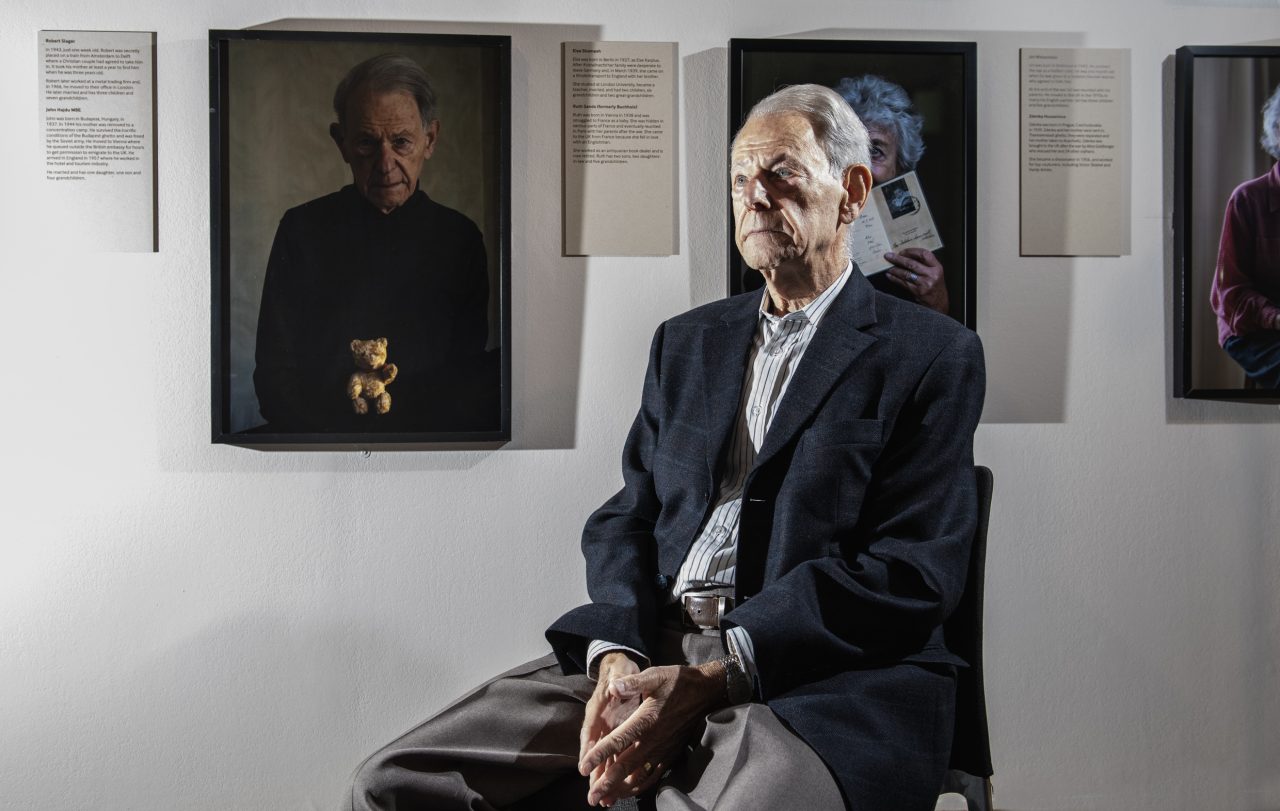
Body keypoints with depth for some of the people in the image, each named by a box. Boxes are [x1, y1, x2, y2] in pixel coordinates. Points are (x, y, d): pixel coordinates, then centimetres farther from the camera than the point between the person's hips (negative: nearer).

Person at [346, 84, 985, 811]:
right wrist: (617, 656, -7)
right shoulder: (687, 343, 21)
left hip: (818, 677, -5)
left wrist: (710, 680, -16)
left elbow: (913, 571, -8)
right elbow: (627, 519, 15)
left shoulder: (933, 356, 3)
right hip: (650, 653, 6)